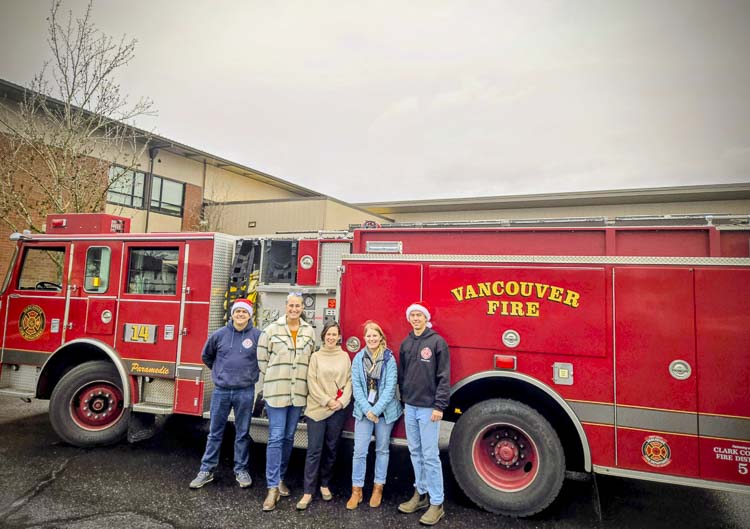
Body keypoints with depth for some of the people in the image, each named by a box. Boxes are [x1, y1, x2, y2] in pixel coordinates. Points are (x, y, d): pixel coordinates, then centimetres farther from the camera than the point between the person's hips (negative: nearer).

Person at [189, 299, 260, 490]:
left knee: (242, 433, 11)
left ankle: (241, 470, 23)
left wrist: (251, 372, 5)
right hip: (221, 391, 2)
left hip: (245, 392, -1)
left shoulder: (257, 335, -6)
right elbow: (206, 356, 16)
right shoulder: (219, 334, 0)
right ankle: (206, 470, 21)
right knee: (215, 433, 11)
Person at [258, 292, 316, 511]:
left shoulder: (309, 332, 5)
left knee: (289, 437, 13)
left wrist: (301, 382, 8)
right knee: (276, 438, -4)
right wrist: (273, 380, 3)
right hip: (276, 391, -3)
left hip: (298, 393, 3)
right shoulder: (272, 329, -4)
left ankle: (280, 477, 29)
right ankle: (272, 487, 1)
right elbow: (262, 359, 1)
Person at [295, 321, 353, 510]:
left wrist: (341, 401, -9)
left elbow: (349, 381, 4)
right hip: (317, 408, -2)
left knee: (331, 449, 11)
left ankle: (324, 485, 27)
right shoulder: (316, 356, 3)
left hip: (338, 410, 2)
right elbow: (312, 383, -3)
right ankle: (308, 492, 4)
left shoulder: (344, 356, 6)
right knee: (314, 450, -2)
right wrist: (327, 401, -11)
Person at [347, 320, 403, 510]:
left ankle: (378, 488, 24)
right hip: (363, 410, 1)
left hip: (385, 410, -1)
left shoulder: (389, 359, -6)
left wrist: (376, 410, -16)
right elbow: (356, 386, -3)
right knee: (359, 451, -1)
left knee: (382, 450, 11)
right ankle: (356, 490, 12)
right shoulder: (358, 358, 0)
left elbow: (390, 387, -10)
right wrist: (366, 409, -13)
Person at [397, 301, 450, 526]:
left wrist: (439, 406, -14)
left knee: (430, 455, -2)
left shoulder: (437, 342, -8)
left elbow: (444, 377, -10)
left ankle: (436, 504, 9)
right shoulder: (405, 344, 9)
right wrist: (404, 400, 14)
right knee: (415, 452, 13)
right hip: (410, 407, 6)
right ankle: (420, 493, 27)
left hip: (428, 407, -6)